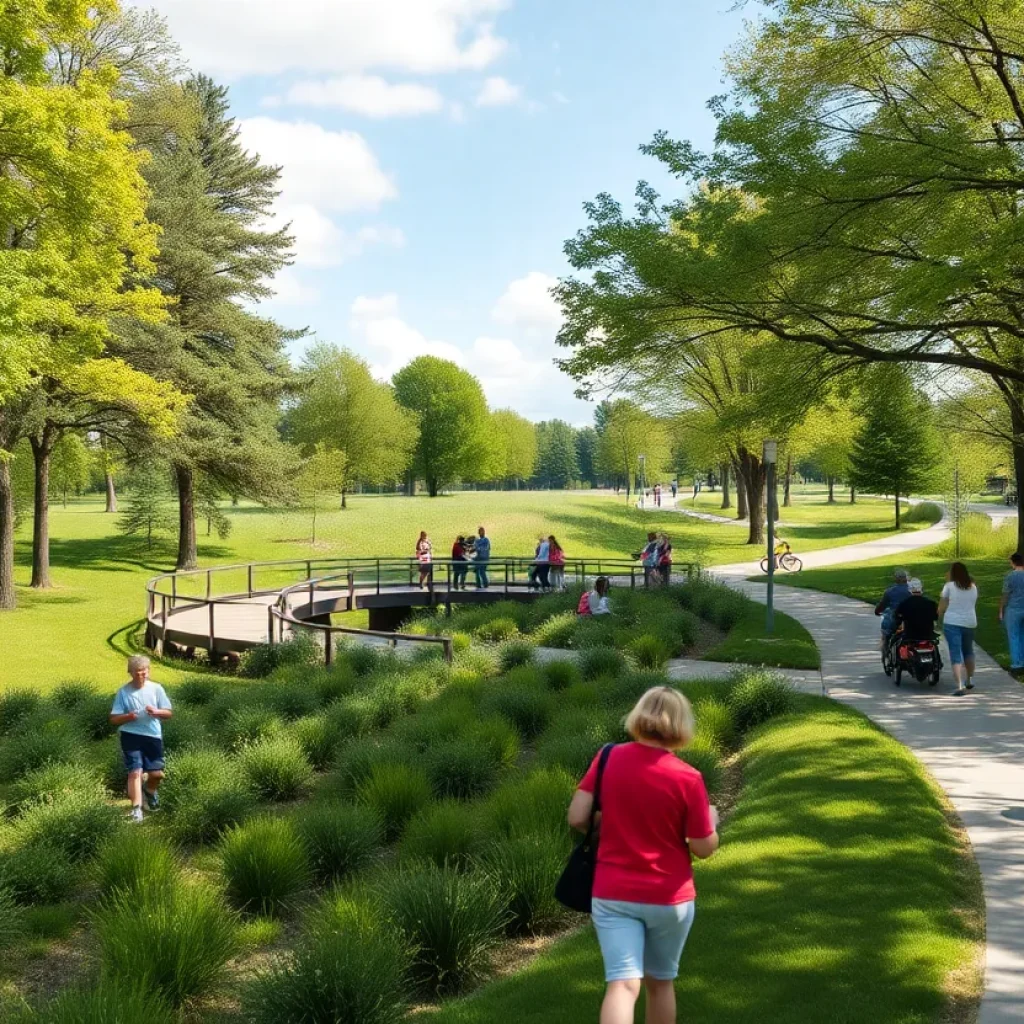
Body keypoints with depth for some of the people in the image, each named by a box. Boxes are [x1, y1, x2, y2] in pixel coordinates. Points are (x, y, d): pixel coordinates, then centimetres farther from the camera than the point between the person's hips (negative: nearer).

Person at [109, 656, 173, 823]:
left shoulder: (156, 689, 0)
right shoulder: (123, 692, -3)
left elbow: (169, 713, 3)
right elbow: (113, 719, -2)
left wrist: (156, 712, -17)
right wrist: (127, 717, -22)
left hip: (153, 736, 2)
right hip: (131, 736, -2)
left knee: (157, 773, 4)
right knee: (135, 772, -11)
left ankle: (149, 790, 38)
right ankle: (136, 809, -7)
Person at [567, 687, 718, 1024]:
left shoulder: (609, 758, -7)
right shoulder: (687, 778, -14)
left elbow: (577, 819, -6)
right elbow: (704, 848, -8)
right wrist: (710, 820, 13)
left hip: (612, 894, 1)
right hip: (669, 898, 0)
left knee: (623, 984, -4)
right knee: (661, 981, 20)